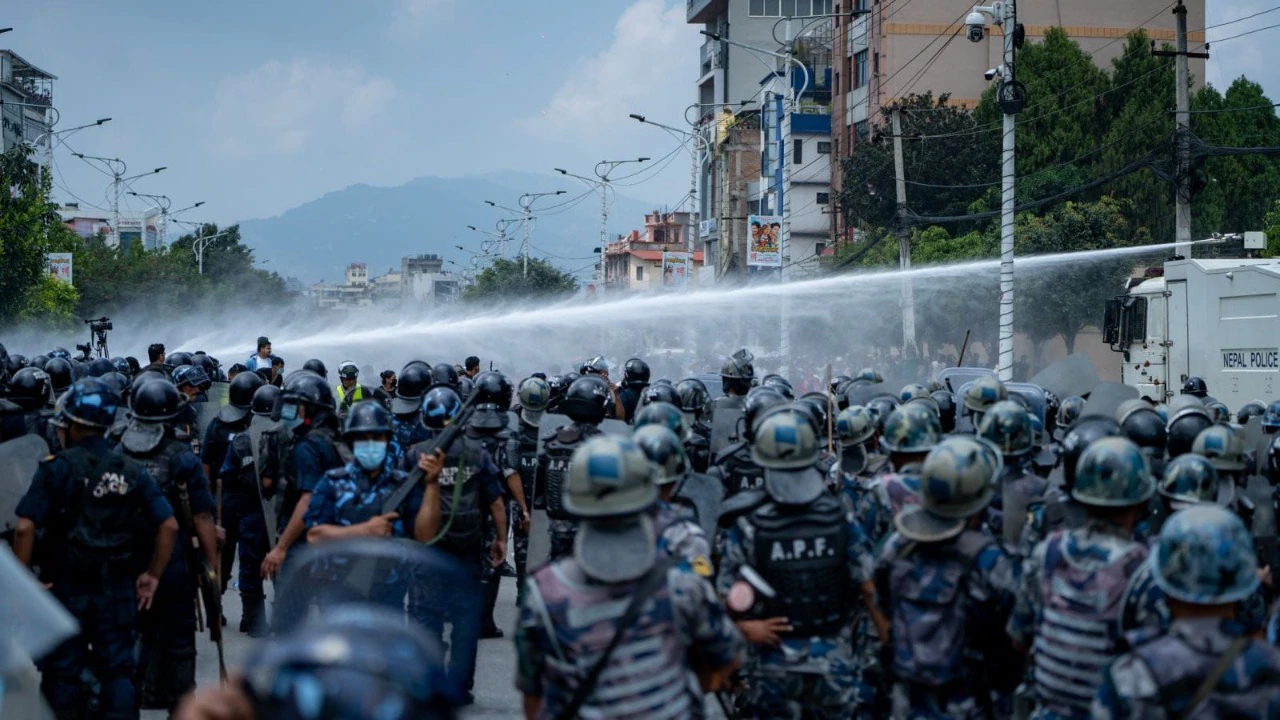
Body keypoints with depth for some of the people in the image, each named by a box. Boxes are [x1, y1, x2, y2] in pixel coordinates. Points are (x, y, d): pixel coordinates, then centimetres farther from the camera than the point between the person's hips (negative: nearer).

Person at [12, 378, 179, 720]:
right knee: (118, 672, 9)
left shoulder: (55, 468, -10)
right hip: (117, 590, 3)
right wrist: (152, 576, 3)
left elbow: (25, 528, -19)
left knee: (62, 675, 9)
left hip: (65, 589, -2)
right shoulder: (131, 471, 0)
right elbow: (169, 526, -5)